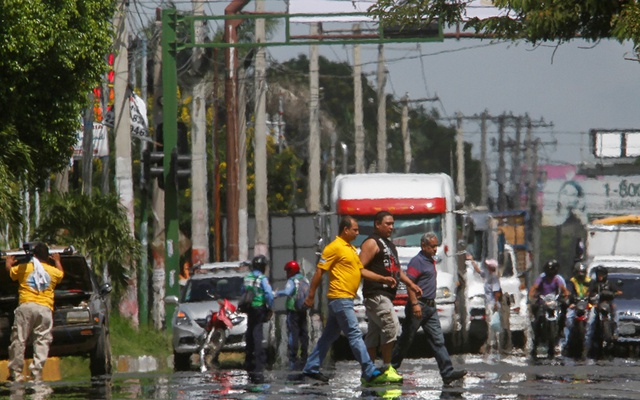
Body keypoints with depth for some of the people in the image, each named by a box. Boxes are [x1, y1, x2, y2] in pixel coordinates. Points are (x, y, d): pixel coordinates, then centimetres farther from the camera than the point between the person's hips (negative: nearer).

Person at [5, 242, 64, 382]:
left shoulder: (24, 268, 8)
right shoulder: (53, 271, 13)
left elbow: (10, 271, 28)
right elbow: (61, 274, 37)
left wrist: (8, 262, 51)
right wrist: (57, 261, 58)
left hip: (26, 307, -1)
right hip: (45, 309, 1)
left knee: (18, 340, 0)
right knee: (42, 342, 0)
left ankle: (16, 373, -3)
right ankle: (37, 373, -9)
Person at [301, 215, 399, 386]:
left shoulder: (351, 249, 18)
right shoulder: (334, 247, -12)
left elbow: (361, 270, 16)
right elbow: (319, 272, -12)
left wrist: (383, 279, 5)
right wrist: (311, 295, -13)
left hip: (345, 299, 10)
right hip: (340, 298, -10)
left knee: (329, 336, 13)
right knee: (355, 335, -11)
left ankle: (311, 368, 19)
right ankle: (370, 373, -13)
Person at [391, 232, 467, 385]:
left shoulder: (431, 261, 17)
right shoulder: (417, 261, -11)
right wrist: (415, 304, -25)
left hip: (430, 307, 8)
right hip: (418, 306, -8)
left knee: (438, 340, -1)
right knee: (406, 339, 1)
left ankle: (447, 372, -8)